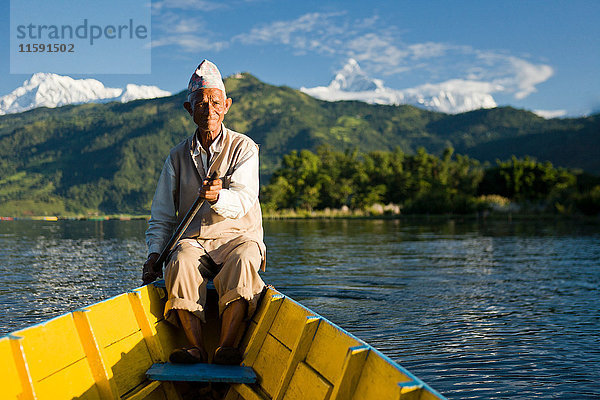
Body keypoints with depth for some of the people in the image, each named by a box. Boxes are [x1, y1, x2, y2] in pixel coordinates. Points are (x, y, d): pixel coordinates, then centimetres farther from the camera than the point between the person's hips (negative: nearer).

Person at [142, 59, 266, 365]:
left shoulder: (243, 148, 3)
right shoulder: (178, 156, 13)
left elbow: (244, 200, -14)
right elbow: (162, 215, 14)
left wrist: (217, 197, -36)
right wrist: (154, 252, -1)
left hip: (237, 236, -2)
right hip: (192, 239, 2)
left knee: (240, 264, -36)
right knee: (180, 265, -33)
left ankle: (226, 347, -39)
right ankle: (195, 347, -33)